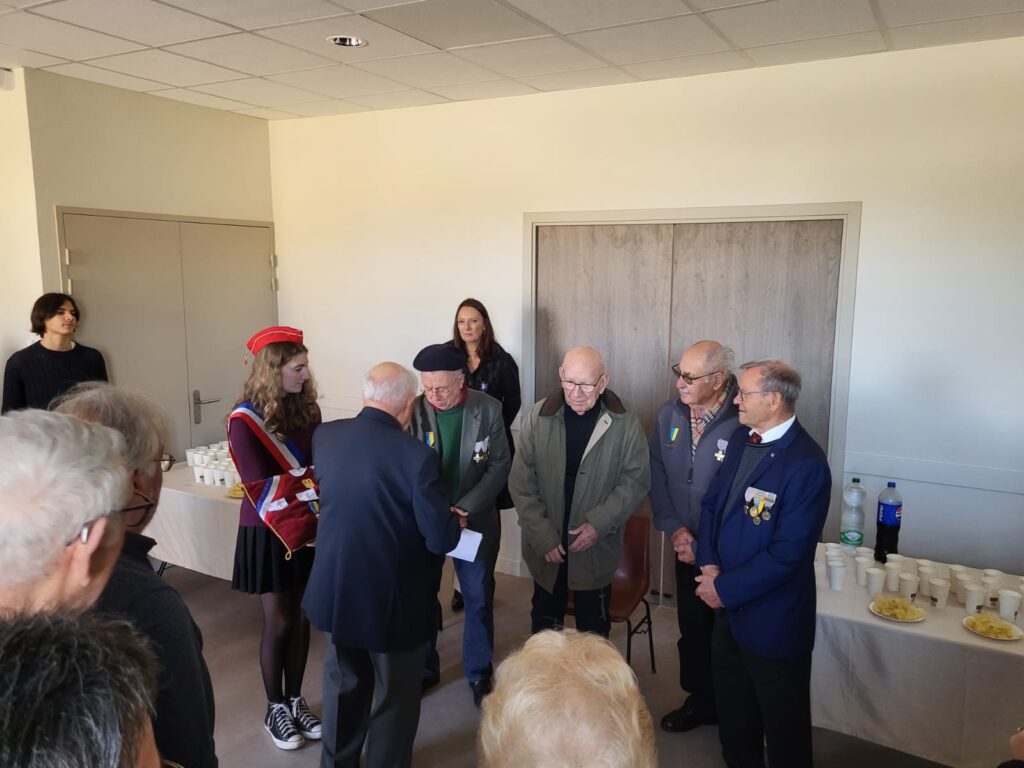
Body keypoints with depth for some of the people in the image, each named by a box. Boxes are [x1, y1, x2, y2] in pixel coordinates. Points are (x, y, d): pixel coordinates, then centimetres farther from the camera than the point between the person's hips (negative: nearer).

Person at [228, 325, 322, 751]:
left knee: (302, 619, 12)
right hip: (268, 531, -4)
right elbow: (261, 487, -16)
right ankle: (275, 710, 24)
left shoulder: (306, 409, 0)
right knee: (278, 622, 5)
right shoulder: (245, 420, -13)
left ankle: (295, 701, 29)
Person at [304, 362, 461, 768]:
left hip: (336, 589, 6)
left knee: (343, 685, 27)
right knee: (394, 696, 18)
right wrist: (454, 521, 0)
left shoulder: (324, 436, -7)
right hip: (393, 598, -5)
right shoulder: (416, 455, -26)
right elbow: (442, 540, -21)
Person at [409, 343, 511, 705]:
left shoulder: (488, 409, -11)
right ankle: (424, 669, 35)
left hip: (475, 519, 0)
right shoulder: (413, 411, -12)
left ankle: (479, 673, 32)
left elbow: (500, 464, -8)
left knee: (479, 599, 12)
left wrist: (465, 508, -17)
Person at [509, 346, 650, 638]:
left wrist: (600, 523, -16)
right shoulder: (539, 416, -9)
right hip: (546, 545, 1)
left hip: (597, 547, -1)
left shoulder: (625, 423, -11)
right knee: (544, 626, 19)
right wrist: (542, 535, -12)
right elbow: (521, 482, -7)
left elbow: (636, 478, -6)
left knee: (594, 630, 15)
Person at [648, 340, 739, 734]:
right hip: (688, 546, 5)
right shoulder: (670, 415, -4)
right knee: (692, 628, 20)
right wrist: (674, 528, -4)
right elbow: (657, 475, 5)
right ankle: (700, 700, 42)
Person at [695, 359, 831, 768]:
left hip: (773, 619, -7)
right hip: (728, 608, 7)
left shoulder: (806, 464, -24)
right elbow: (712, 503, 7)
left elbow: (786, 554, -24)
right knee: (732, 709, 25)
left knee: (783, 721, 15)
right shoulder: (741, 438, 0)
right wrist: (709, 564, -6)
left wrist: (726, 588, -17)